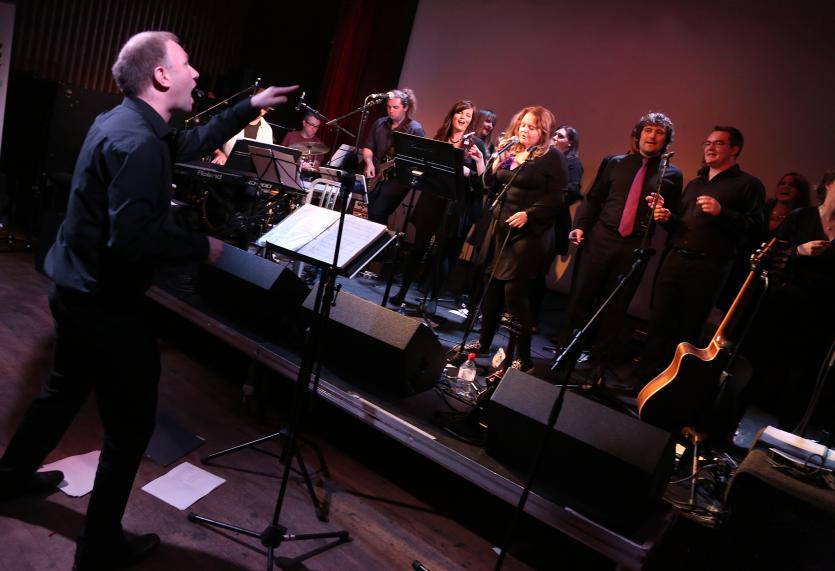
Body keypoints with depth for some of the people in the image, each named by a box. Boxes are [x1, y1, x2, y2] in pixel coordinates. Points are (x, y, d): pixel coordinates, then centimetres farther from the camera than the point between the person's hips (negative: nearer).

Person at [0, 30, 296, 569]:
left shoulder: (121, 121, 7)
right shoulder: (139, 142, -26)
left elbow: (190, 144, 19)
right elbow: (134, 238, -34)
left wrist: (250, 108, 18)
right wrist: (202, 246, -19)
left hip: (78, 288, 10)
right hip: (108, 302, -10)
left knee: (67, 387, 30)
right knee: (132, 423, 5)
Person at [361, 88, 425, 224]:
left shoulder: (415, 129, -6)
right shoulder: (380, 123, 10)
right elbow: (368, 147, 14)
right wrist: (369, 163, -5)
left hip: (399, 177, -5)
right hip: (375, 172, 5)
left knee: (377, 212, -17)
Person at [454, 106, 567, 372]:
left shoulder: (553, 158, -5)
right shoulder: (510, 152, 14)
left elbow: (556, 197, -11)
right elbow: (489, 183, 12)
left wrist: (528, 214, -19)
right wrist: (498, 158, -3)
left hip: (528, 232, -7)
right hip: (501, 226, 7)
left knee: (514, 291, -9)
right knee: (493, 283, 10)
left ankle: (523, 357, 1)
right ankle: (484, 342, 24)